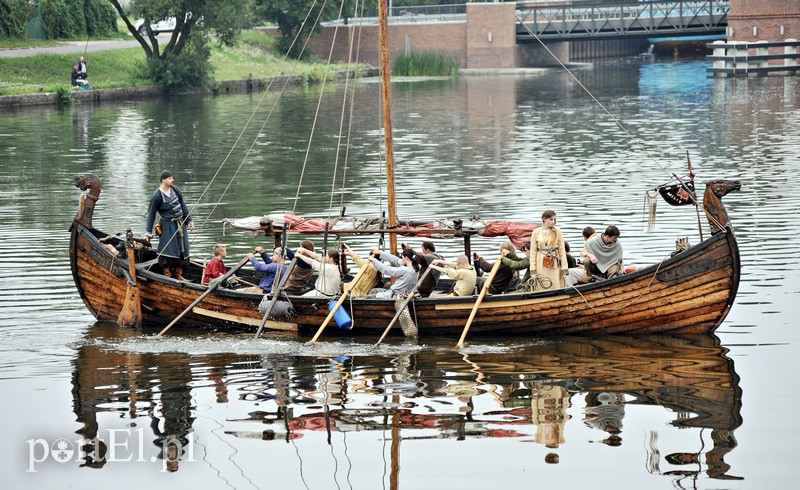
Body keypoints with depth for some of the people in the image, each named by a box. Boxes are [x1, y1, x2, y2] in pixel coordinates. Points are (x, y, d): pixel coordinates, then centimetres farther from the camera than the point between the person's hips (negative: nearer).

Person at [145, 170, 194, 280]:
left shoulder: (175, 189, 5)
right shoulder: (156, 196, -13)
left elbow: (183, 205, 17)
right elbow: (151, 214, -7)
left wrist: (189, 220, 18)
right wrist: (148, 233, -7)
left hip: (180, 224, 7)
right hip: (168, 225, -7)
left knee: (182, 250, 8)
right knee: (168, 251, -11)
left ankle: (178, 274, 19)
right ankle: (167, 275, -4)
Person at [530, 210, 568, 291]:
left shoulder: (557, 231, 5)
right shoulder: (536, 232, 4)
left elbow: (562, 250, 4)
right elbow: (533, 252, 4)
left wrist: (564, 270, -2)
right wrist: (532, 270, -3)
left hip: (554, 265, 0)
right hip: (541, 265, 0)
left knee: (556, 289, -3)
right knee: (542, 289, -1)